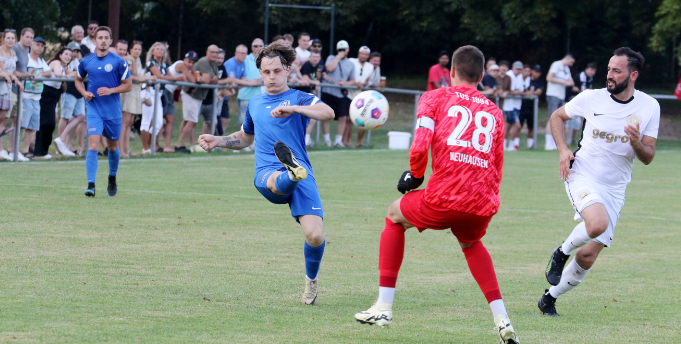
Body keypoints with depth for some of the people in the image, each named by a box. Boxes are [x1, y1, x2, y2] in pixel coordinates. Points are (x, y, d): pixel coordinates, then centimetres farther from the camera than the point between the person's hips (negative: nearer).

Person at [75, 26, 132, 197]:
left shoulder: (118, 62, -4)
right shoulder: (86, 62, 3)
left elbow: (128, 85, 0)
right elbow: (78, 80, 19)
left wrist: (111, 90, -15)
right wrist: (84, 92, -1)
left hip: (113, 110, 0)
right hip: (94, 109, 0)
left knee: (112, 147, 14)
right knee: (93, 145, -15)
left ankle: (112, 179, 38)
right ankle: (91, 185, -20)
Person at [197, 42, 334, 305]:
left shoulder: (299, 98, 8)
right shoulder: (255, 104, 25)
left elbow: (328, 113, -14)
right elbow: (244, 138, 44)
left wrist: (293, 108, -28)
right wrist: (217, 141, 25)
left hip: (303, 175, -2)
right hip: (267, 173, 2)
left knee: (315, 235, -18)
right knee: (276, 181, -39)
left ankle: (311, 281, 9)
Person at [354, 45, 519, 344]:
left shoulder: (435, 98, 10)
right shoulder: (494, 112, 22)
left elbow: (420, 147, -5)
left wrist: (414, 176, 13)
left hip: (443, 199, -4)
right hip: (483, 206, 4)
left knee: (395, 216, 27)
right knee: (471, 244, 36)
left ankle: (383, 307, 22)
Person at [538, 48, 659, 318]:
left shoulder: (649, 107, -2)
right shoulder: (592, 98, -6)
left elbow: (648, 158, 0)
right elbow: (557, 116, 11)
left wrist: (637, 143, -23)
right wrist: (562, 150, -4)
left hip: (614, 189, 3)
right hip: (582, 176, -3)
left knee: (587, 257, 0)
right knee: (598, 224, -33)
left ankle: (550, 298, 23)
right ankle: (562, 252, -3)